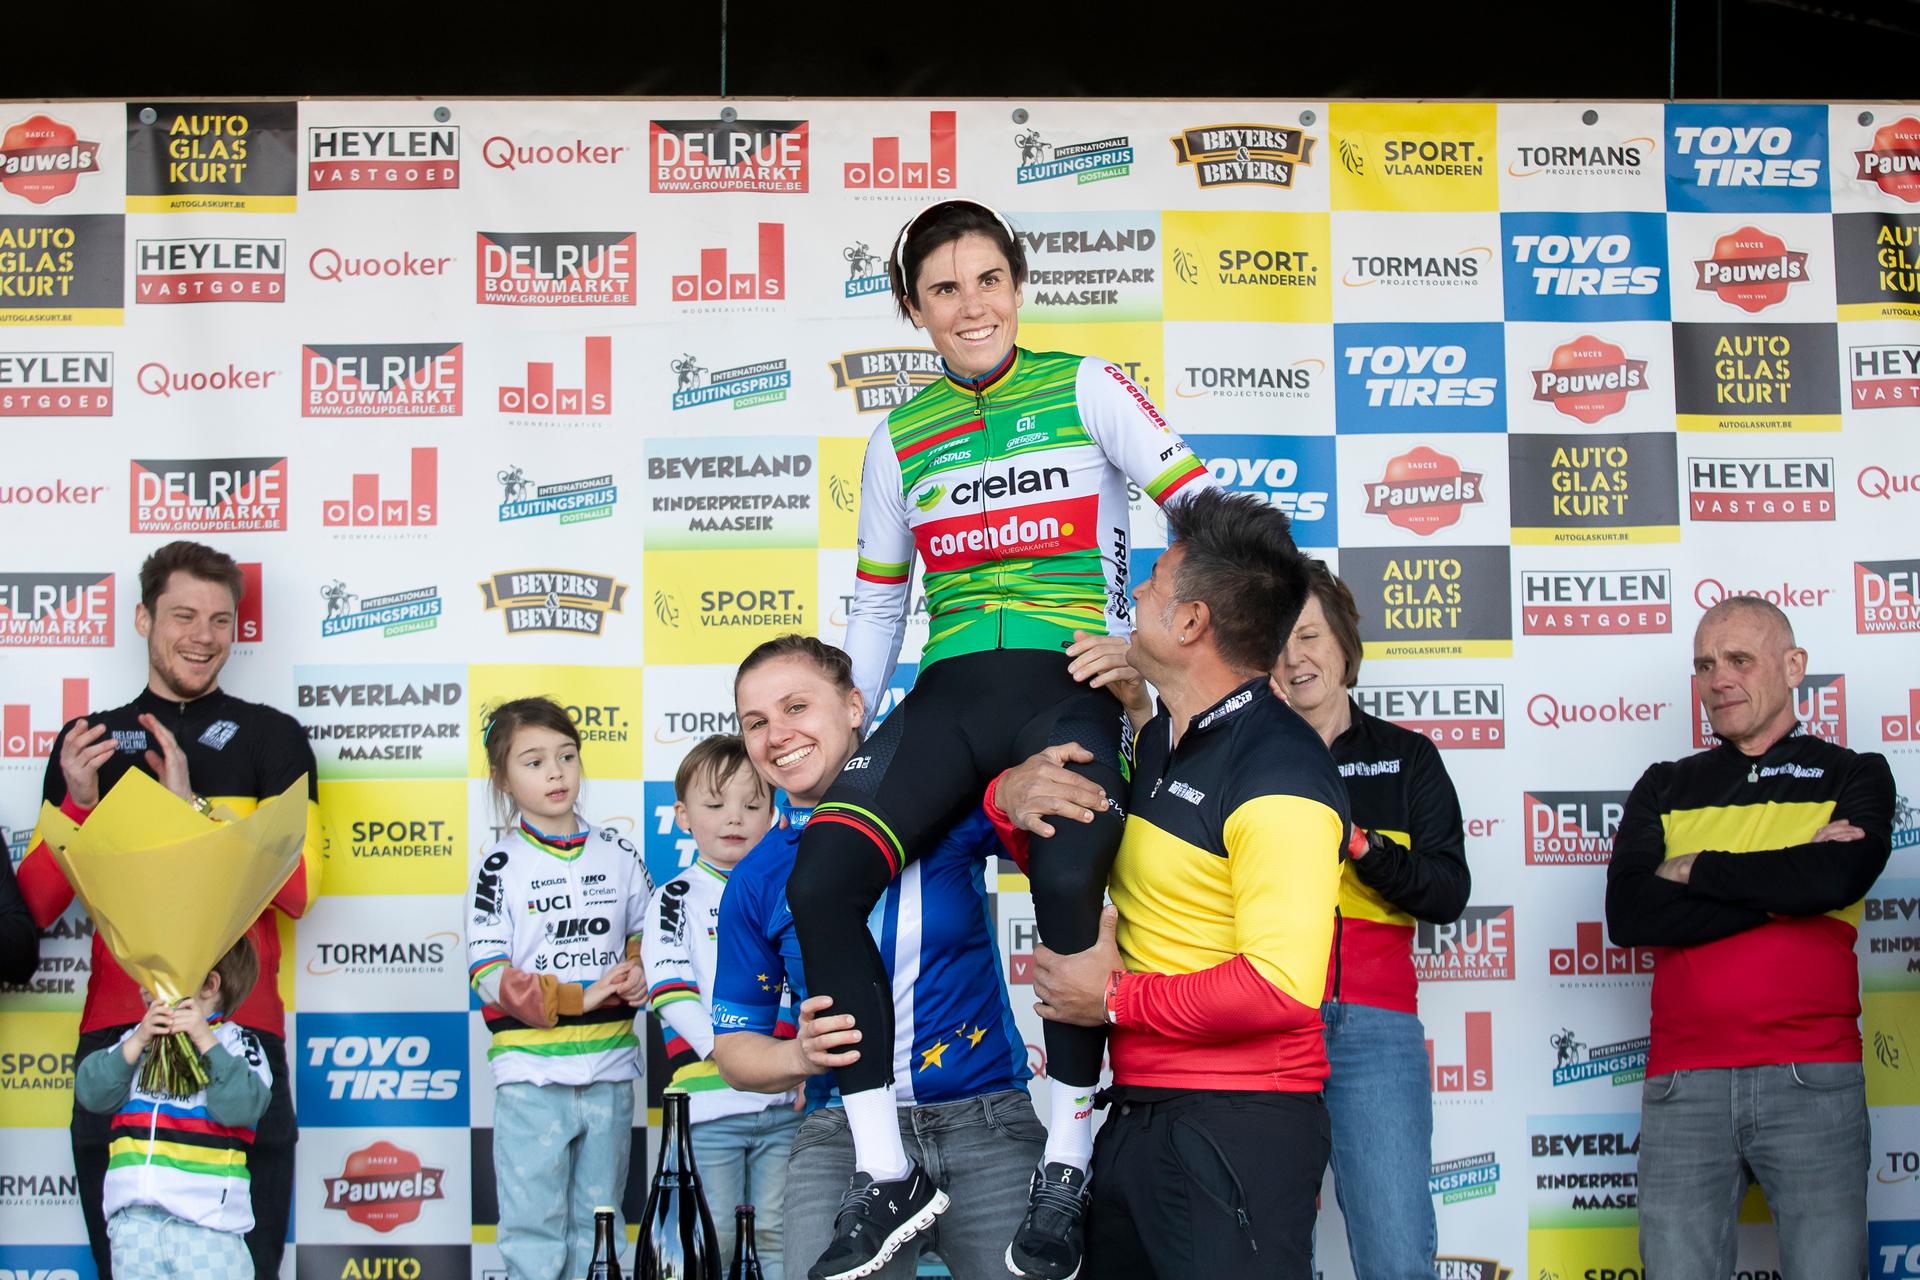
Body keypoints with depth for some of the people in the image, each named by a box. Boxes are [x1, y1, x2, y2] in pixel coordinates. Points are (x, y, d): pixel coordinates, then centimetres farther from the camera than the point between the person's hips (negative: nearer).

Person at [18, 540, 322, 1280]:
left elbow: (298, 892, -4)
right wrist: (78, 805, -7)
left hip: (239, 1030, -2)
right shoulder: (89, 743, 14)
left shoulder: (270, 738, 8)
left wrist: (195, 805, -11)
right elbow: (32, 911, 8)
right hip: (117, 1031, 2)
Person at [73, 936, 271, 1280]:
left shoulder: (237, 1043, 3)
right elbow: (91, 1094, 1)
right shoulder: (134, 1039, 16)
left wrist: (206, 1041, -17)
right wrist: (137, 1042, -10)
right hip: (134, 1220, 4)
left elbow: (240, 1108, -14)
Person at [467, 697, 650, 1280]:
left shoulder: (619, 855, 7)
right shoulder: (500, 867, -4)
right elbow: (489, 975, -10)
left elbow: (645, 938, 17)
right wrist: (578, 996, -19)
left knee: (598, 1227, 12)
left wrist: (640, 975, -6)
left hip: (610, 1072, 3)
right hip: (531, 1076, -3)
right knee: (535, 1231, 0)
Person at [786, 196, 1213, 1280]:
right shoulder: (903, 438, 16)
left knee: (1071, 889, -32)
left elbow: (1205, 508, -1)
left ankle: (1068, 1163, -7)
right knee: (820, 877, -17)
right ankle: (889, 1177, -6)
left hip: (1068, 689, -4)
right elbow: (876, 604, 23)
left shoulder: (1085, 389, 5)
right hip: (949, 696, 4)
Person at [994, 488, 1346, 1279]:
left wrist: (1117, 1000, -16)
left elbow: (1280, 988, -28)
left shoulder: (1278, 775, -18)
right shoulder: (1158, 742, 11)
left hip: (1236, 1126, -9)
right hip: (1139, 1116, 9)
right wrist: (1010, 796, -1)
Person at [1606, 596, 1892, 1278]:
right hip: (1683, 1085, 2)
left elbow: (1838, 878, -12)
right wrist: (1786, 885, -7)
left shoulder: (1853, 777, 11)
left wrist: (1694, 871, -3)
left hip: (1811, 1077, -2)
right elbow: (1627, 915, -3)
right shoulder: (1665, 788, 16)